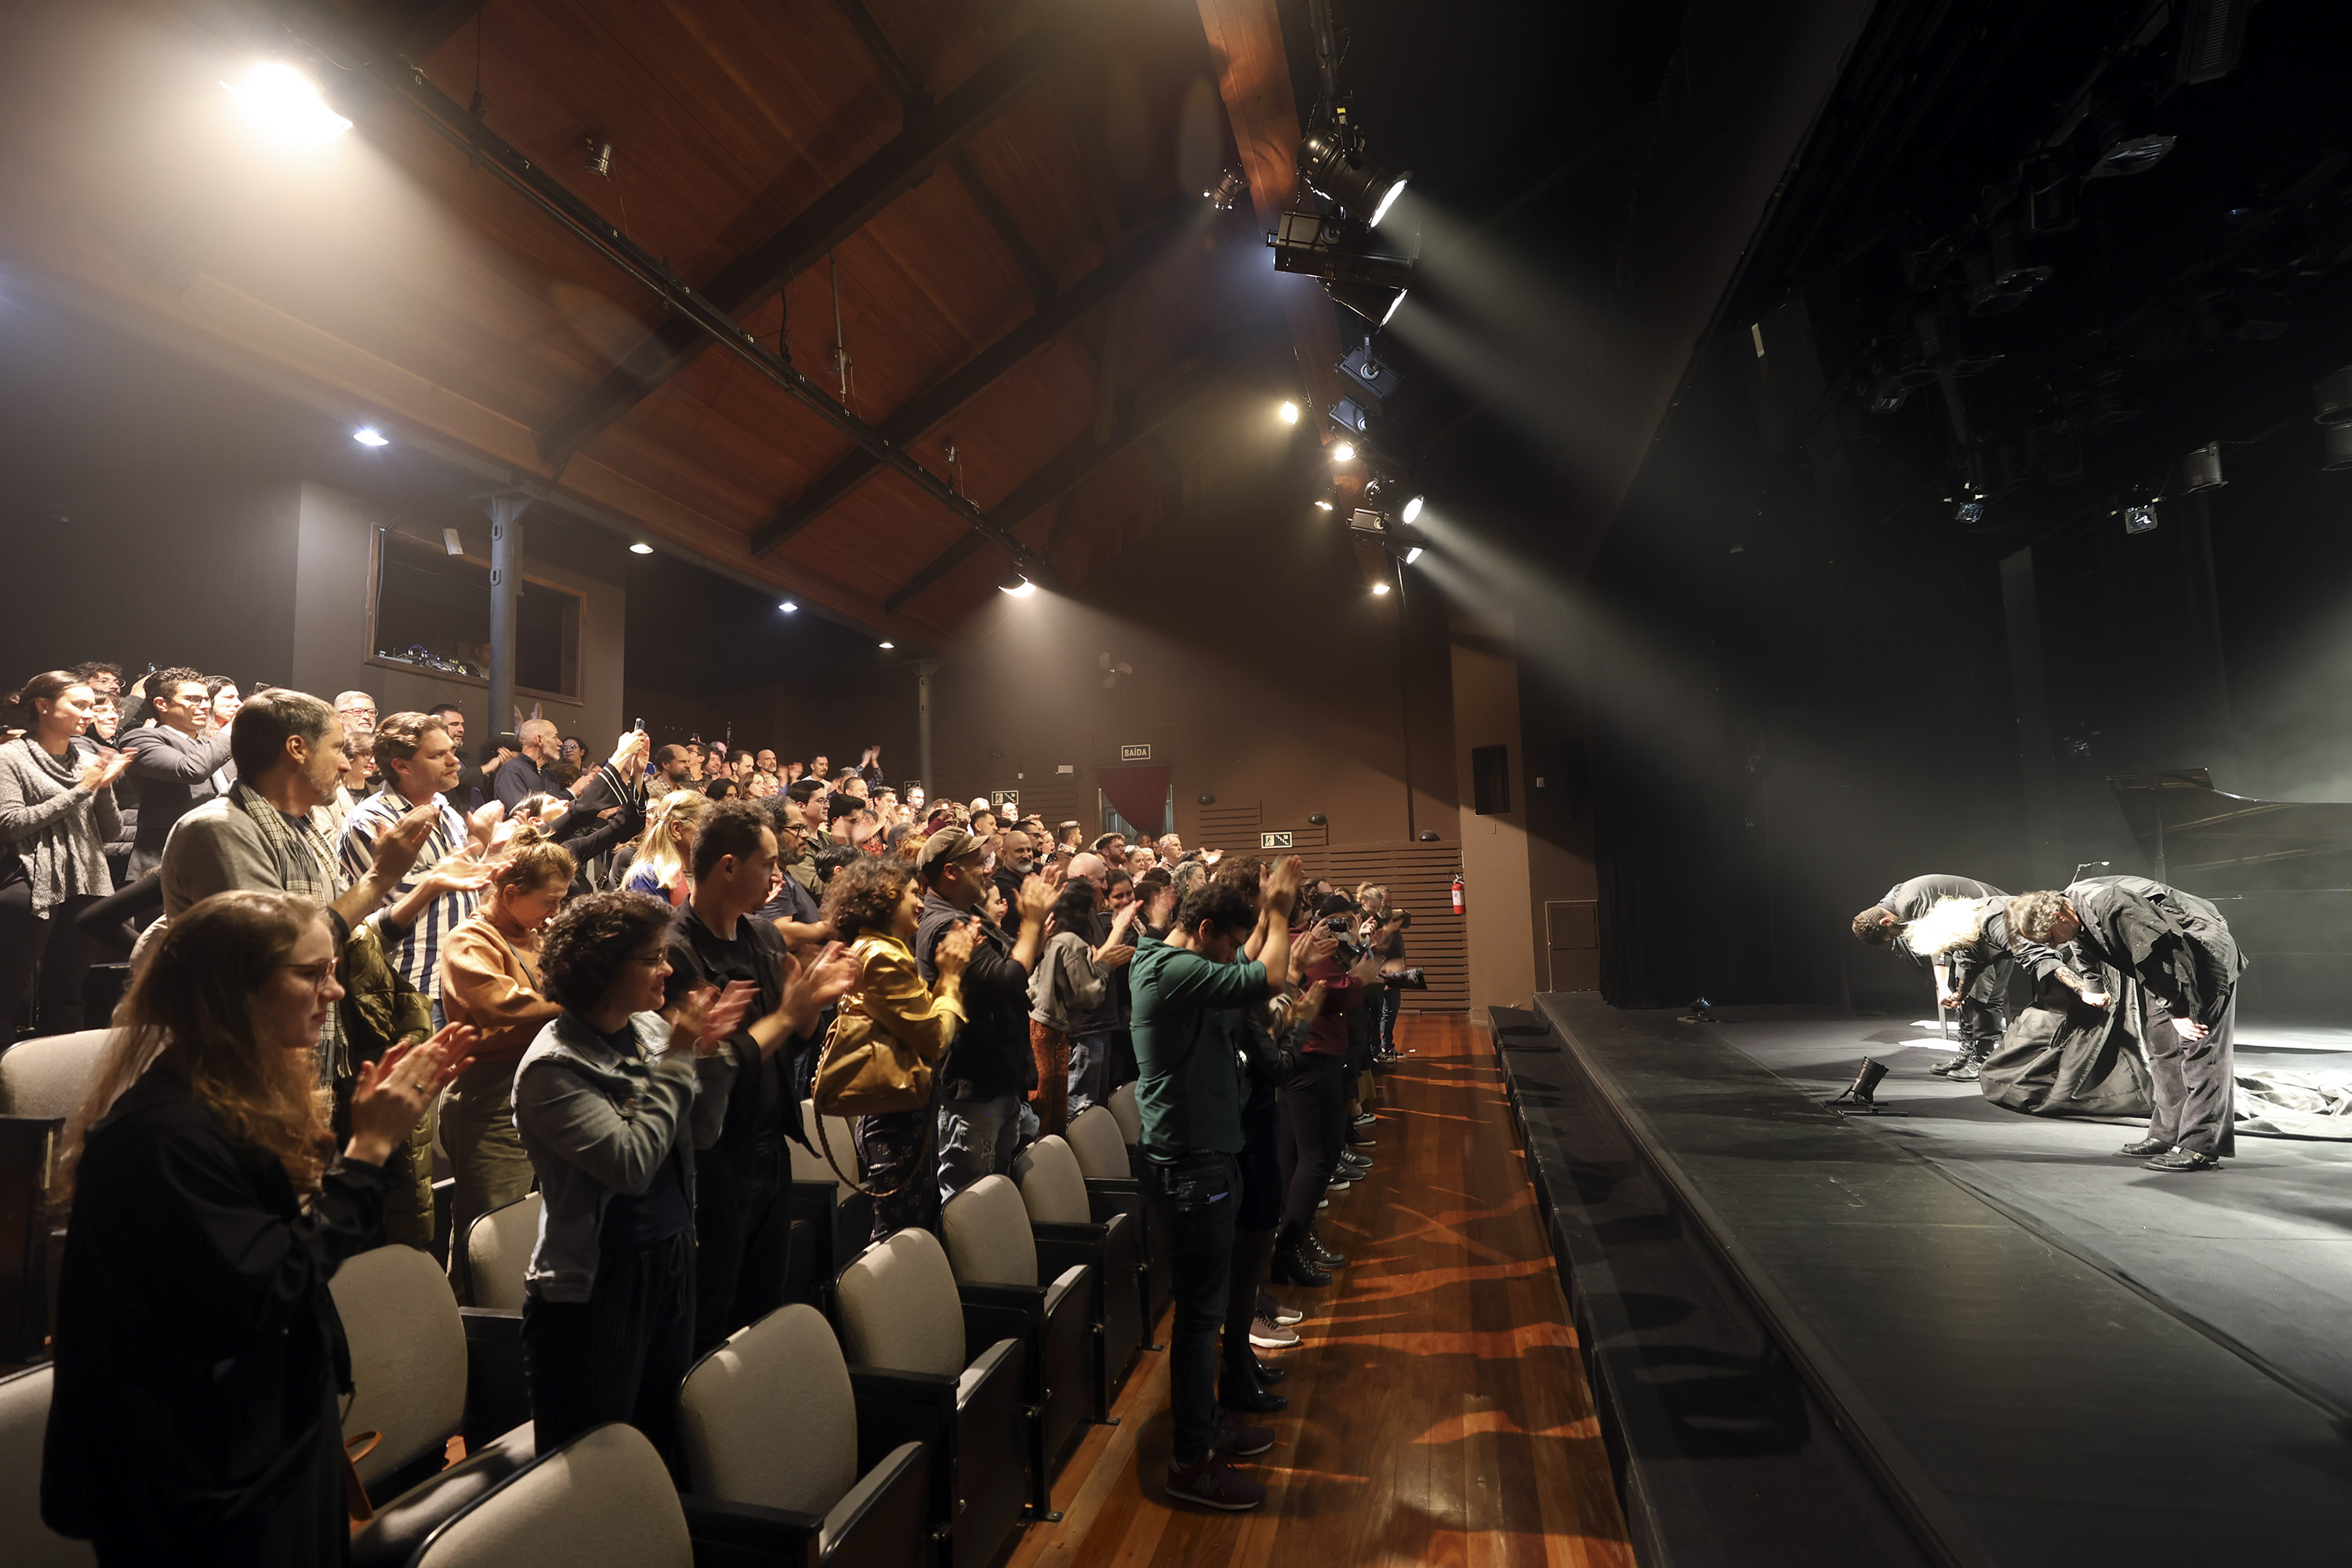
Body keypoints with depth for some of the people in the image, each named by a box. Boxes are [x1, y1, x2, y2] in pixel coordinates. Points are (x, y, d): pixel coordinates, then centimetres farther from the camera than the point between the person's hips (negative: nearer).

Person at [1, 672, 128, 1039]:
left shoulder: (89, 760, 13)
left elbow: (112, 831, 12)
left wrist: (105, 787, -4)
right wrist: (80, 790, -12)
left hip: (86, 887, 5)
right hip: (31, 888, -5)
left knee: (66, 993, 11)